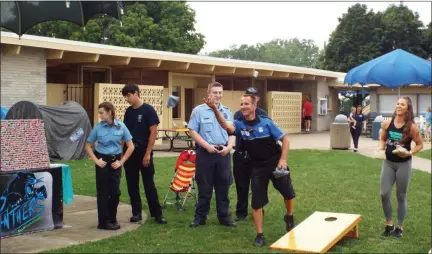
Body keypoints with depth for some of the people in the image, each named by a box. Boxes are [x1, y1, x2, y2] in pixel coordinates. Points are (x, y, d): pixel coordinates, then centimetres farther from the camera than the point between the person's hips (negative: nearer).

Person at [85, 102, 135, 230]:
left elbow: (130, 146, -3)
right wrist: (96, 160, -6)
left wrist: (121, 162, -6)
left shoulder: (121, 126, -6)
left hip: (115, 161, 1)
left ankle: (112, 219, 20)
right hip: (102, 161, -1)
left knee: (115, 191, 5)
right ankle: (103, 221, 9)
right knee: (103, 192, 3)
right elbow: (88, 146, 3)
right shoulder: (98, 127, -6)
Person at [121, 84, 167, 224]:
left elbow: (153, 132, -10)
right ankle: (136, 212, 16)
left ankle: (157, 213, 8)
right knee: (132, 185, 7)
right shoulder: (128, 111, 8)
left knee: (149, 184, -1)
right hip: (129, 152, 5)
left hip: (144, 152, -5)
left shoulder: (148, 110, -8)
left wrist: (147, 153, -14)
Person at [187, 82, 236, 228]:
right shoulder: (199, 110, -2)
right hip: (205, 153, -3)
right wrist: (207, 146, -14)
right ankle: (200, 216, 13)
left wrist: (229, 147, -7)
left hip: (223, 154, 3)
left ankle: (224, 216, 16)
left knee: (223, 186, 8)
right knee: (204, 187, 3)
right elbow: (193, 132, -5)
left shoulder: (227, 112, 10)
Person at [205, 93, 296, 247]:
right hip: (257, 167, 1)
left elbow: (285, 139, -6)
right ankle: (259, 235, 11)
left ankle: (289, 217, 42)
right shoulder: (240, 125, -9)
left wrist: (283, 160, -16)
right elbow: (225, 126, -31)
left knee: (288, 193, 12)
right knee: (256, 202, 0)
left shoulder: (266, 123, -12)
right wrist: (214, 109, -48)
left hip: (275, 163, -1)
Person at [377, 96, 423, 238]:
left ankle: (400, 227, 22)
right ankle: (389, 224, 20)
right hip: (388, 163, 3)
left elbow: (420, 145, -3)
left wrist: (410, 153, -19)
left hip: (404, 164, -3)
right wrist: (381, 148, -8)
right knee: (384, 194, 1)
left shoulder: (411, 127, -12)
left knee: (401, 196, 7)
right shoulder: (387, 124, -3)